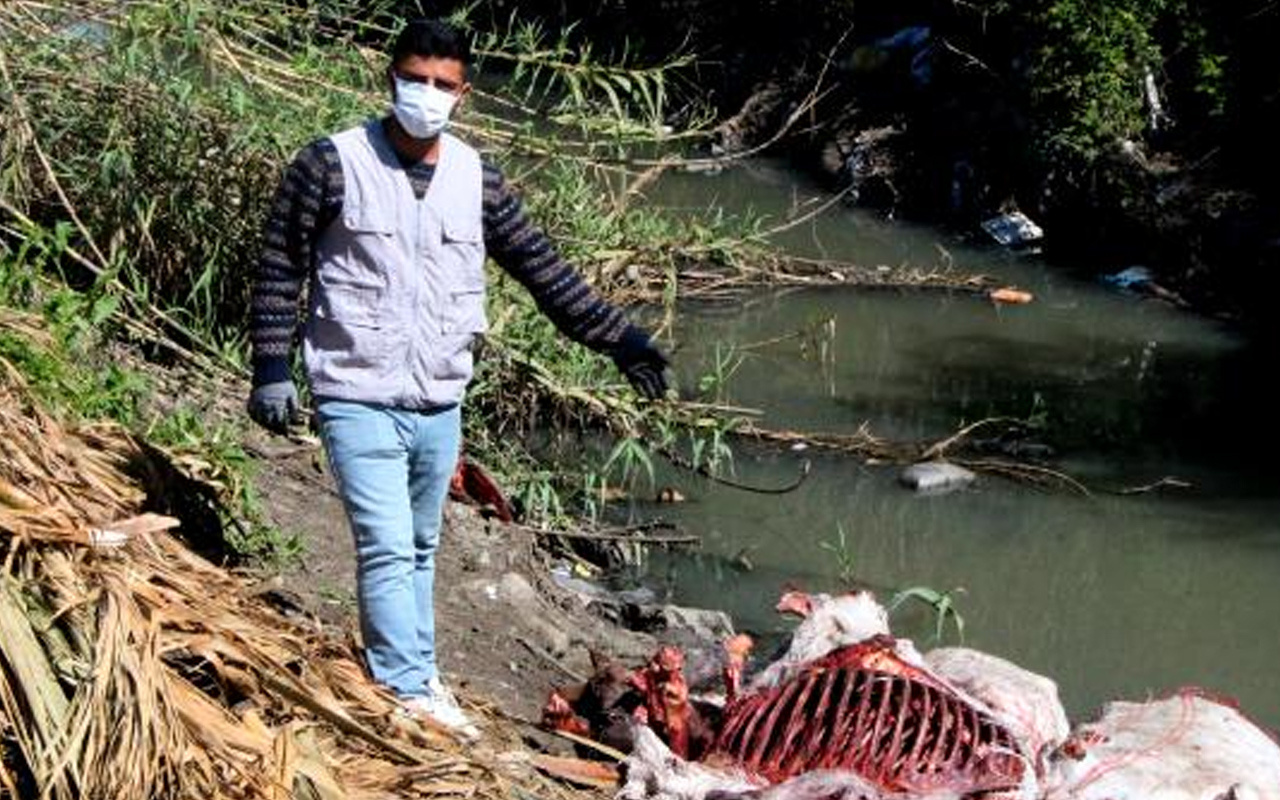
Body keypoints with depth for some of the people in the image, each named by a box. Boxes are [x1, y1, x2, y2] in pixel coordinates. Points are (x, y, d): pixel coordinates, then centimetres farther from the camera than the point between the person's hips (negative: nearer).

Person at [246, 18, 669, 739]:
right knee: (388, 549, -10)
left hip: (440, 405, 5)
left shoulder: (478, 180, 3)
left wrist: (619, 338, 8)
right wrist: (272, 368, -9)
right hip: (359, 402, -5)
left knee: (420, 550, 16)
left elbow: (546, 269, 9)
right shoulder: (332, 165, -9)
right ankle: (411, 694, -5)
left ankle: (411, 673, 29)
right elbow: (280, 268, -4)